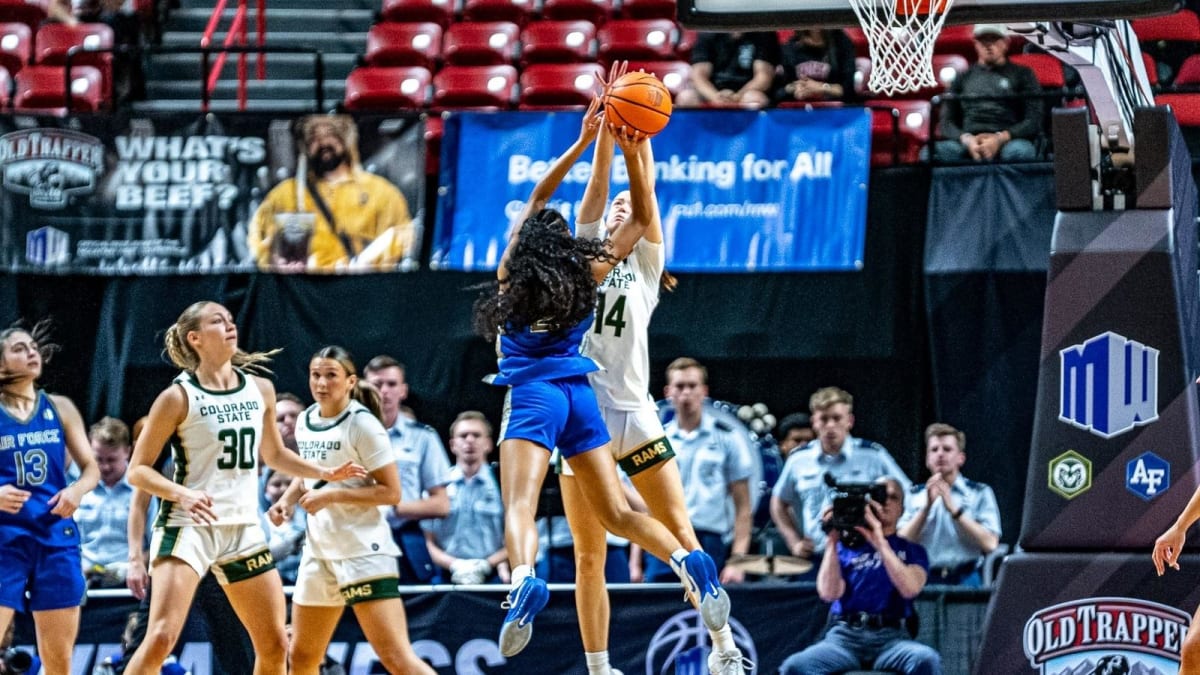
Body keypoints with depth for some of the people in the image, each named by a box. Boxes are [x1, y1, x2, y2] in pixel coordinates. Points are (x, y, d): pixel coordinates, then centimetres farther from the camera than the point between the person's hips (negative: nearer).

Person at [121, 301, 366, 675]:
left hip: (243, 528, 6)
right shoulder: (179, 397, -9)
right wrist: (182, 493, -23)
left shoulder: (260, 389, 8)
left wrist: (325, 473, 14)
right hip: (188, 526, -6)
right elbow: (138, 469, -7)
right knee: (160, 638, -20)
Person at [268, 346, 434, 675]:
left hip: (363, 551, -8)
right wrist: (288, 499, 6)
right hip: (319, 550, 8)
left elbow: (391, 492, -15)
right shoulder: (306, 421, 9)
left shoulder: (362, 424, -12)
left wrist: (332, 495, -22)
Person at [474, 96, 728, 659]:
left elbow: (537, 200, 16)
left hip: (532, 394, -4)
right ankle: (689, 565, -16)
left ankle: (524, 582, -48)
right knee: (617, 514, 6)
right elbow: (641, 219, 18)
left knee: (519, 505, -21)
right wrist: (632, 156, 10)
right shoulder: (585, 275, 10)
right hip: (580, 395, 4)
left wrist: (584, 142, 17)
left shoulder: (512, 272, 7)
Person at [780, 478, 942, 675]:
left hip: (891, 637, 0)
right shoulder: (847, 547, 18)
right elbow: (829, 593, 2)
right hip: (845, 636, 1)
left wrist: (880, 543, -10)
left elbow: (910, 589, -4)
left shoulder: (911, 550, 18)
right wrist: (831, 543, -2)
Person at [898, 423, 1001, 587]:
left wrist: (954, 509, -9)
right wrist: (927, 506, -8)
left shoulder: (980, 493, 9)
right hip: (924, 579, 1)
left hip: (964, 580, -1)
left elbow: (990, 543, -4)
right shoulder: (914, 495, 14)